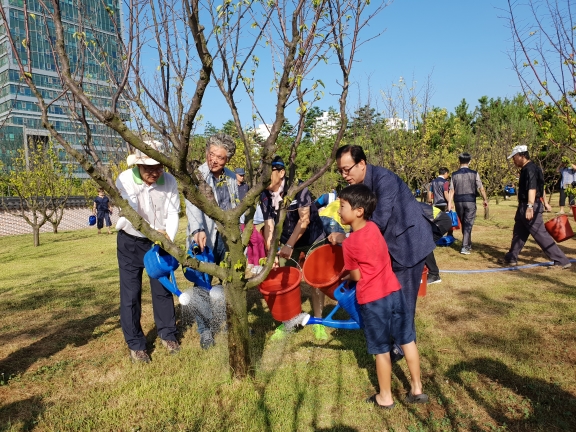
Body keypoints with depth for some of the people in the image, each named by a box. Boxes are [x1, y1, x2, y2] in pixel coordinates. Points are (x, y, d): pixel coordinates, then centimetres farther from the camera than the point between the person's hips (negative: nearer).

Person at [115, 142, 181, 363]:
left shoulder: (169, 180, -16)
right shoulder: (125, 180, -22)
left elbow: (172, 214, -11)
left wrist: (168, 236, -26)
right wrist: (155, 233, -41)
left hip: (159, 241, 2)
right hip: (131, 242, -2)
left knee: (163, 288, 11)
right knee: (131, 293, 2)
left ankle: (167, 334, 29)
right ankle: (135, 345, 16)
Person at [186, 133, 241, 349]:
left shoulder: (232, 178, 8)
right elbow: (193, 205, -26)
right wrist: (198, 230, -40)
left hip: (228, 238, 4)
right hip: (204, 240, -4)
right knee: (203, 286, 4)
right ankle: (205, 331, 21)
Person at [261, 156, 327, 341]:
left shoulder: (298, 188, -26)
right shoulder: (265, 197, -11)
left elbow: (304, 219, -29)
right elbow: (268, 225, -11)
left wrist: (289, 246, -31)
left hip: (312, 239, -4)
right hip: (288, 242, 4)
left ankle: (318, 322, 18)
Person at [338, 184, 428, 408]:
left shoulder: (349, 244, -16)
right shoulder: (374, 227, 1)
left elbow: (357, 276, -6)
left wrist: (346, 276, 15)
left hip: (371, 300, -5)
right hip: (393, 291, 6)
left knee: (381, 350, 9)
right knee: (408, 341, 15)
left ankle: (385, 397, 25)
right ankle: (417, 389, 29)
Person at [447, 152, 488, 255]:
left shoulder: (454, 174, 1)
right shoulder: (474, 173, -3)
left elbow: (452, 190, -1)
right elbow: (481, 188, -1)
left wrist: (449, 203, 1)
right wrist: (485, 200, 11)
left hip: (458, 201, 3)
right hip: (470, 201, -2)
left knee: (464, 224, 16)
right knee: (468, 224, -1)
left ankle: (468, 244, 28)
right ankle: (465, 247, -9)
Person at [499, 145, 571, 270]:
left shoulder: (530, 169, -18)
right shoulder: (526, 169, 13)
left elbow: (532, 188, -30)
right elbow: (540, 186, 22)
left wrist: (530, 206, -39)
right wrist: (545, 202, 28)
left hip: (530, 206, -11)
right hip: (523, 206, 11)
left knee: (541, 234, -7)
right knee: (518, 233, 16)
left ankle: (562, 261, 0)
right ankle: (511, 258, 26)